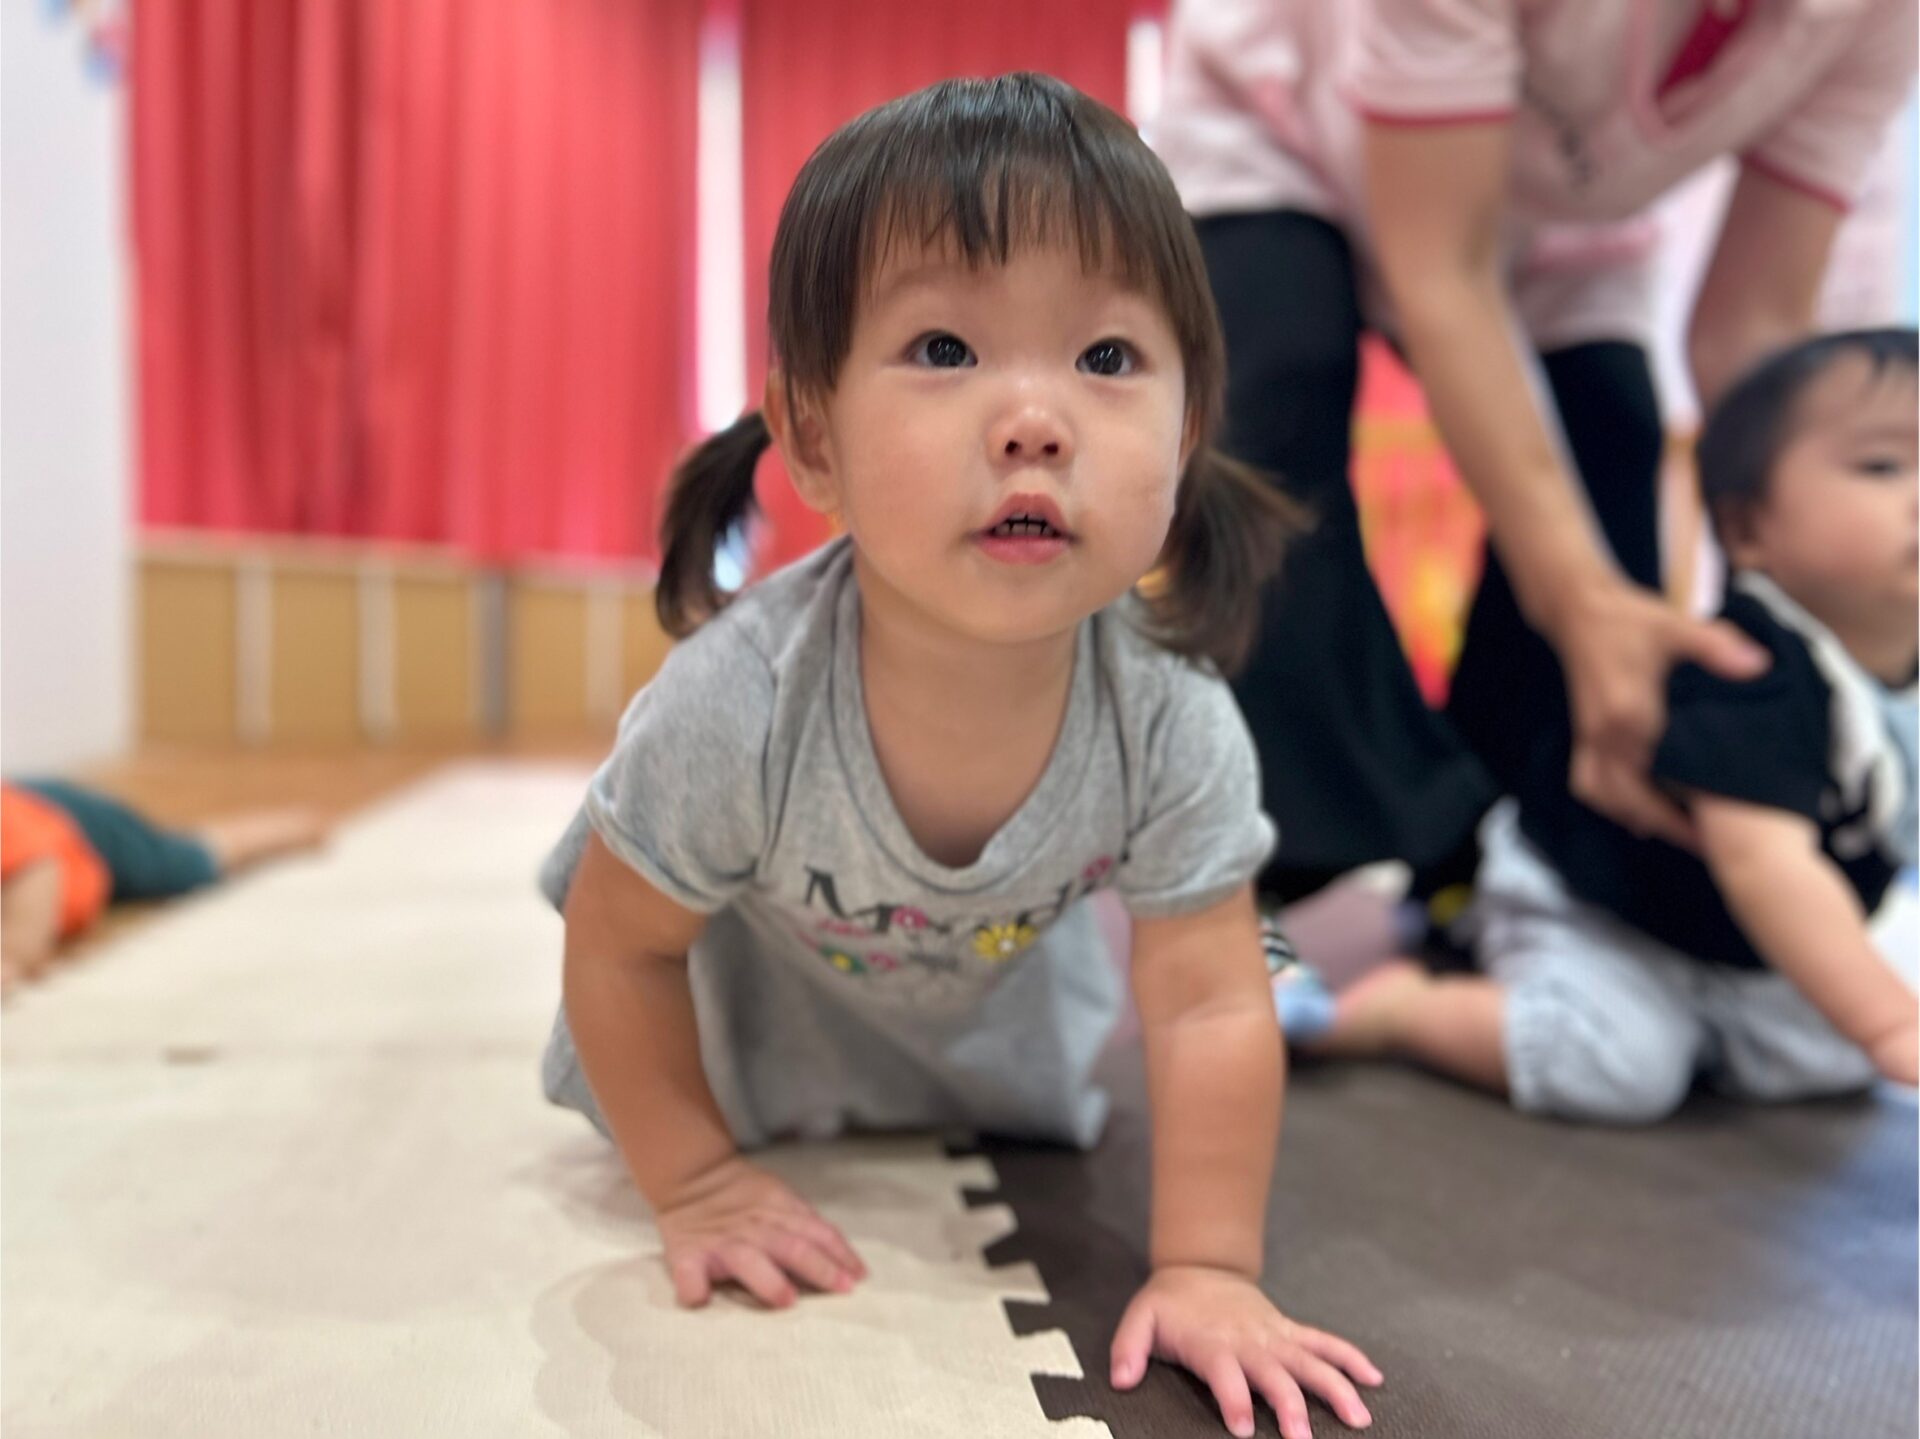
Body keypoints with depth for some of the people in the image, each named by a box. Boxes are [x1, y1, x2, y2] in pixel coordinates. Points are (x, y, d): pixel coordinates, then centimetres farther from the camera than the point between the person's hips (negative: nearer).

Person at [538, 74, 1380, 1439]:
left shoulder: (1173, 721, -37)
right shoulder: (737, 704, -42)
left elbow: (1208, 1007, -25)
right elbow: (620, 947, -24)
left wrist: (1208, 1267, -26)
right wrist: (695, 1183, -17)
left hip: (995, 977, 3)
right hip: (749, 961, -2)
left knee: (1040, 1114, 23)